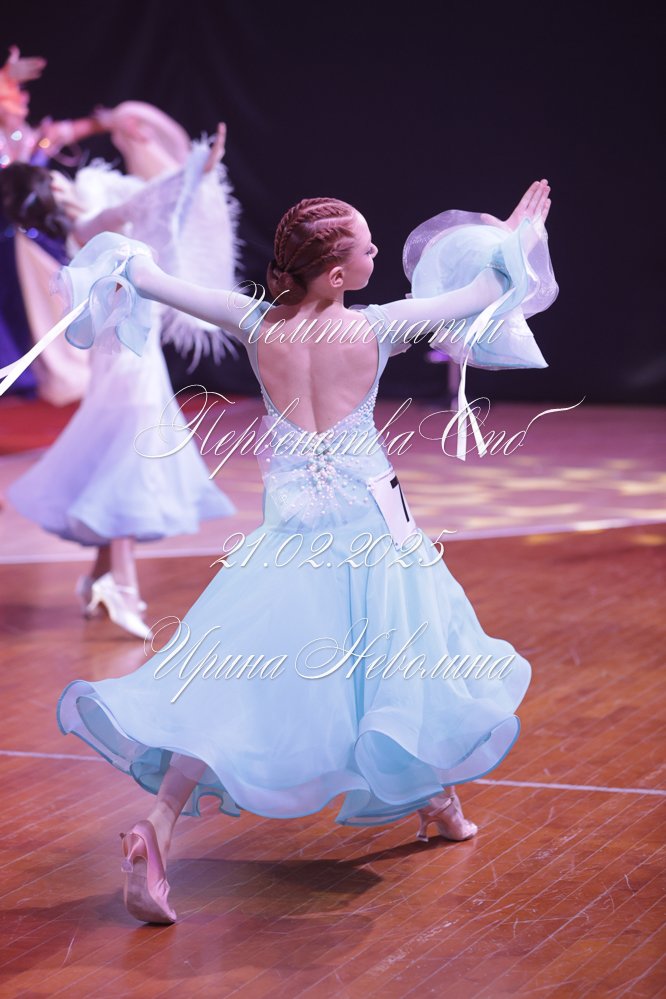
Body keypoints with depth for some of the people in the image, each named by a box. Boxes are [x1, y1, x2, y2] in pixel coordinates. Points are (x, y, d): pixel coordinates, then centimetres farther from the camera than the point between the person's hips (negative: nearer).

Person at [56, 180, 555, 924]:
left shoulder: (257, 325, -5)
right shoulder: (376, 329, -10)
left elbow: (151, 283, 6)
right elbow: (483, 293, 1)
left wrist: (121, 246, 26)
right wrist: (516, 234, 19)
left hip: (289, 527, 2)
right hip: (370, 522, -2)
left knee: (232, 687, -2)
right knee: (412, 656, 21)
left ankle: (156, 834, -18)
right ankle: (441, 803, 38)